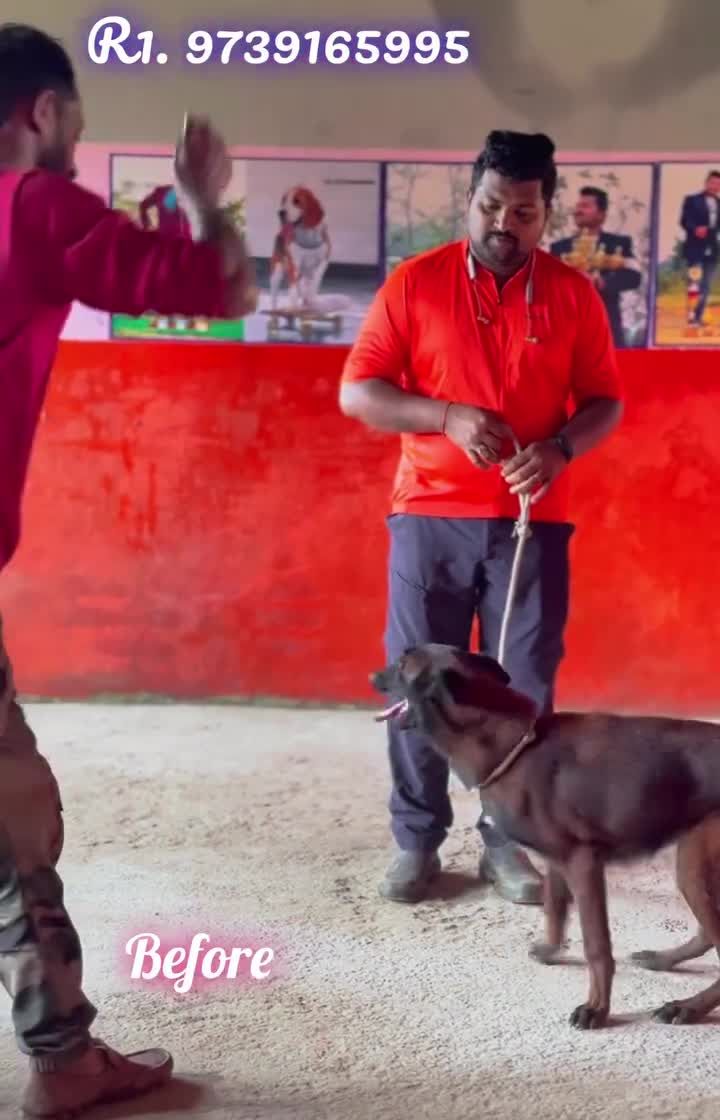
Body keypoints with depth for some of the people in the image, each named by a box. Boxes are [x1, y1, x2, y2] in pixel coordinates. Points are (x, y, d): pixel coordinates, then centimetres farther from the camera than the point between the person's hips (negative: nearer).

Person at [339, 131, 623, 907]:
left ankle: (507, 839, 19)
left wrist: (560, 449, -14)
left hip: (531, 522, 1)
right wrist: (450, 417, -17)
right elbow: (356, 392, -3)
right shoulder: (414, 283, 0)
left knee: (523, 686, 4)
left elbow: (606, 400, 8)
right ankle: (416, 841, 17)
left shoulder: (573, 294, 4)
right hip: (430, 516, -1)